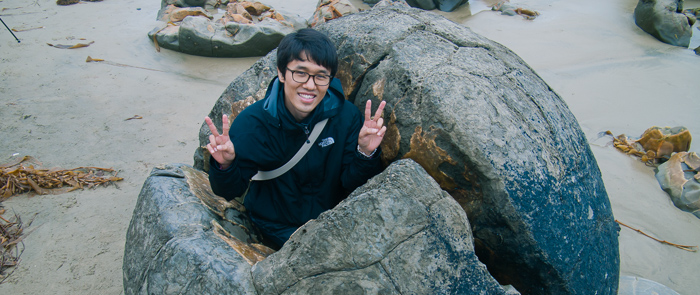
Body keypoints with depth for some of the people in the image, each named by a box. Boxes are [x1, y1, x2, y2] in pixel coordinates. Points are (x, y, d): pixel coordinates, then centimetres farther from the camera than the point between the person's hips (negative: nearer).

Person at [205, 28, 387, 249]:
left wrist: (365, 154, -30)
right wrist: (225, 166, -34)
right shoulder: (252, 122, -16)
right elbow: (231, 192, -12)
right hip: (278, 229, -2)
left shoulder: (346, 115, -12)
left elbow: (352, 184, -10)